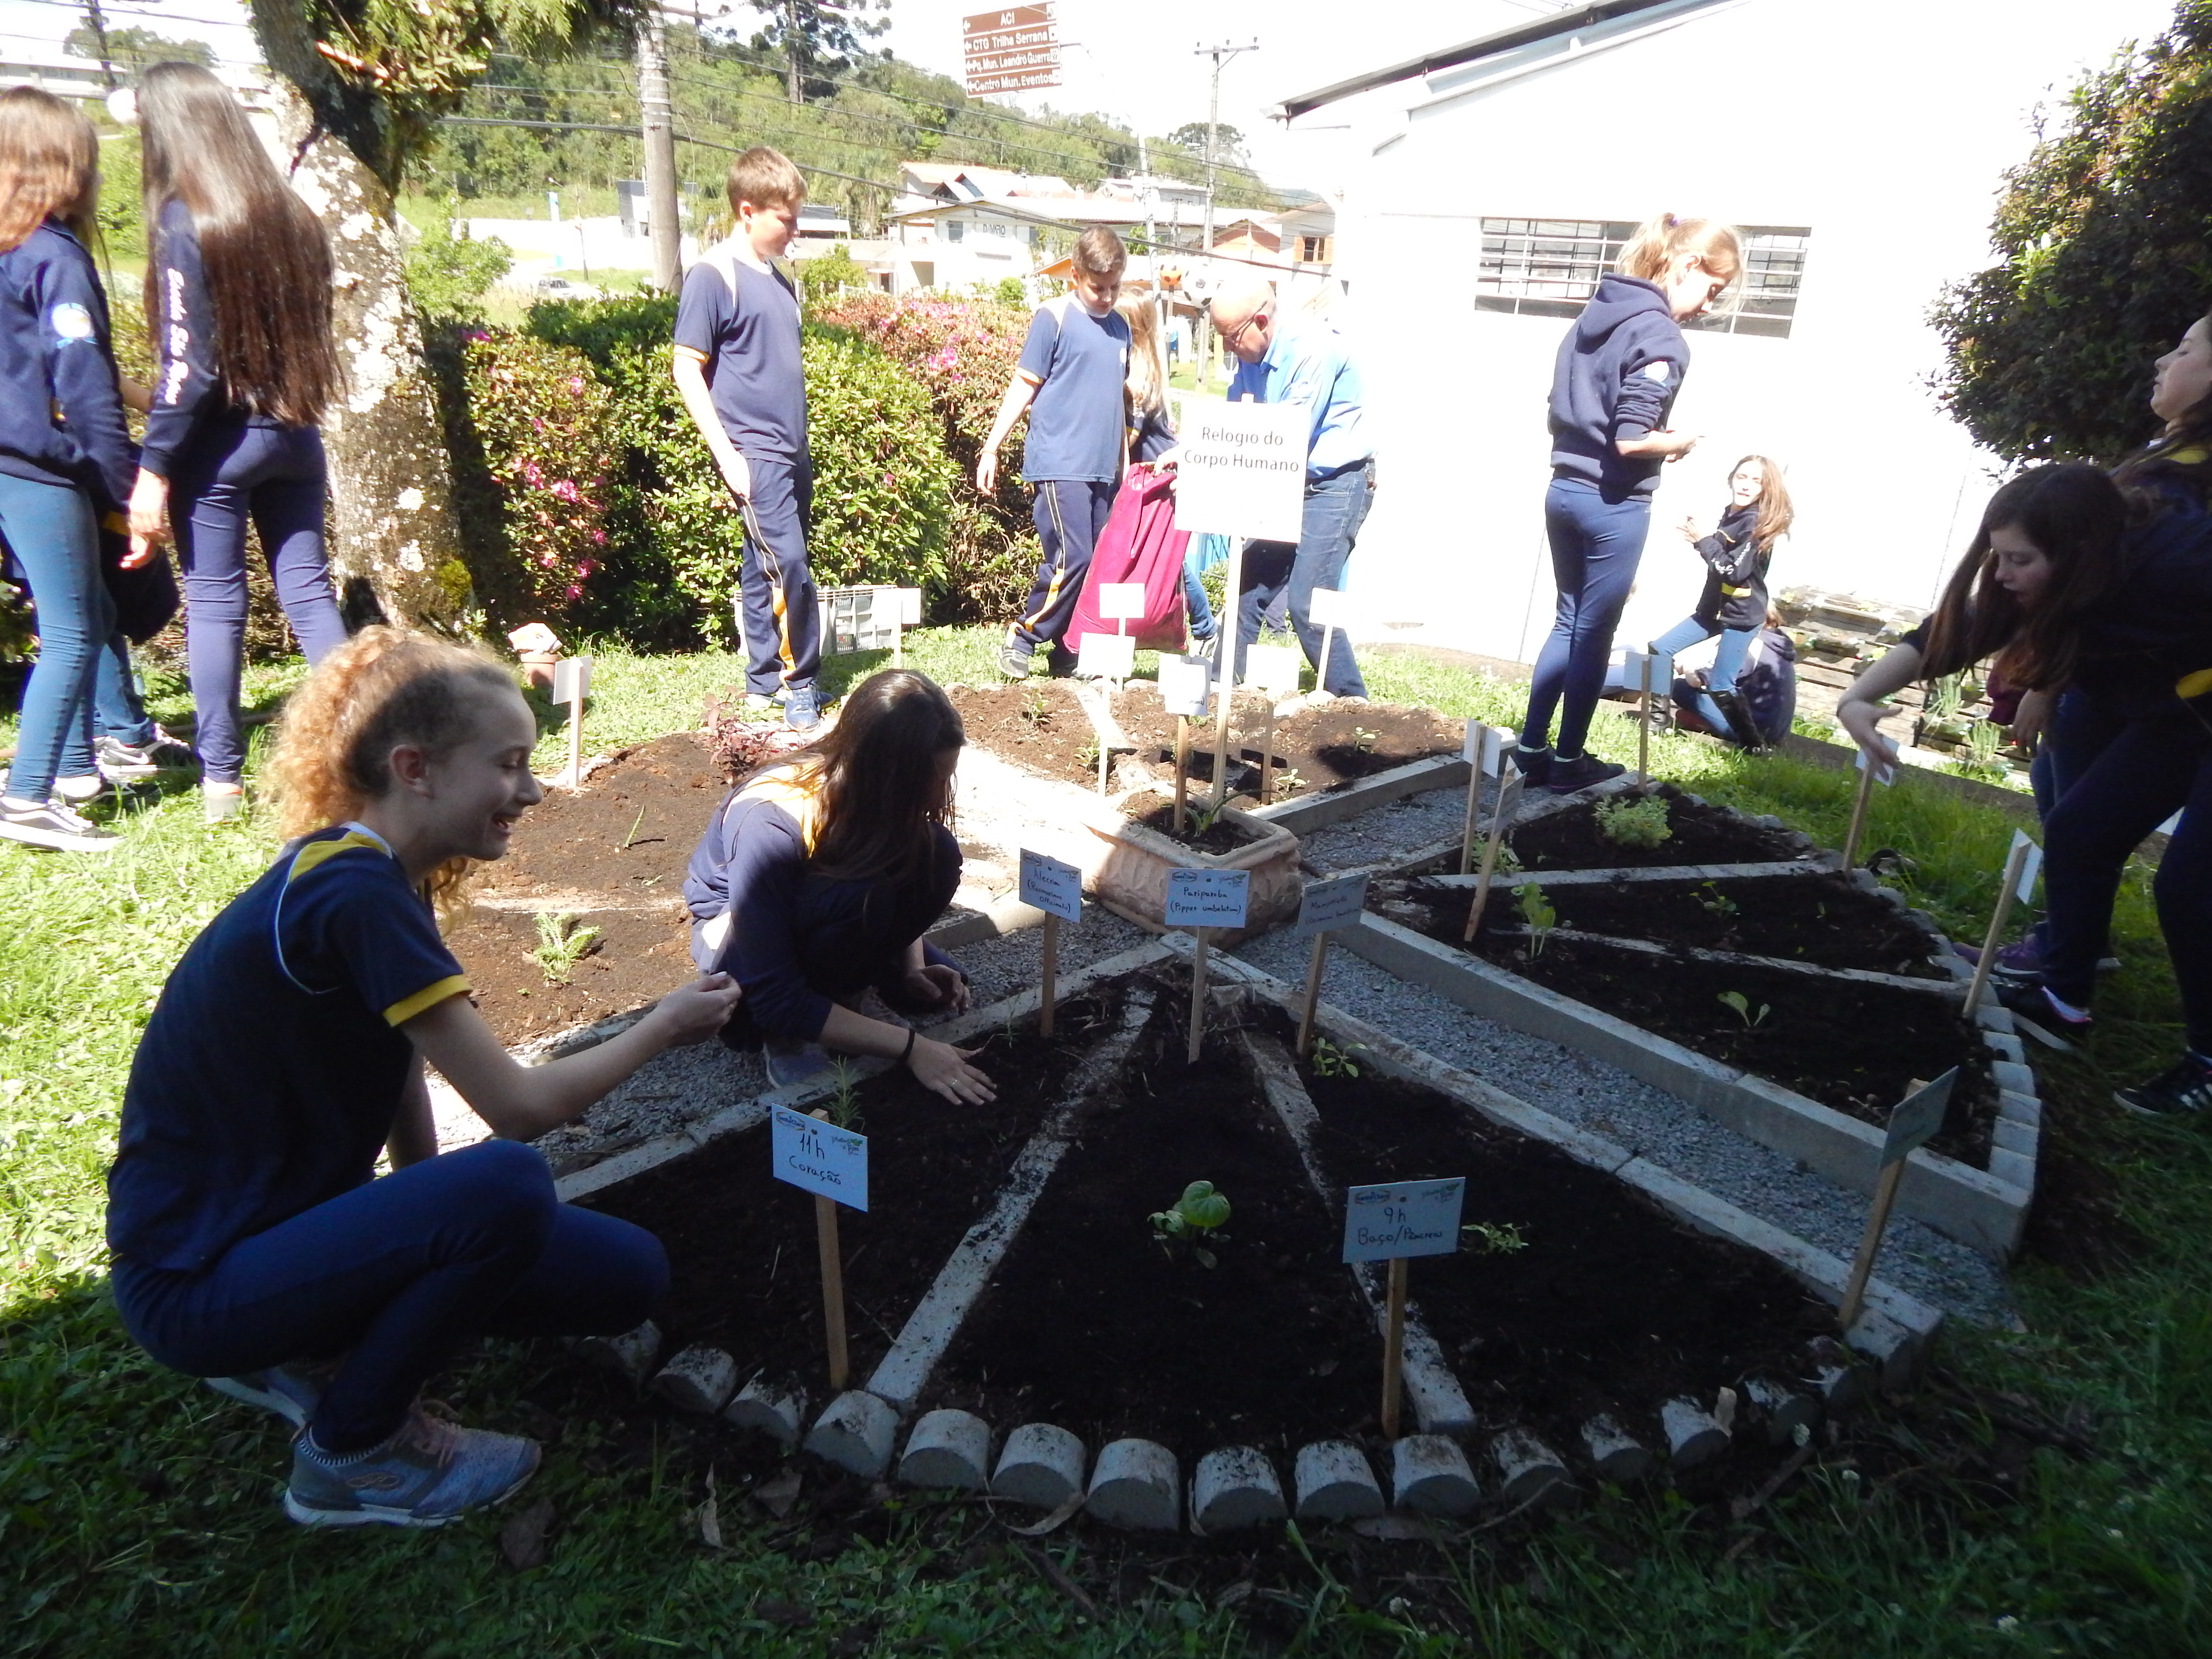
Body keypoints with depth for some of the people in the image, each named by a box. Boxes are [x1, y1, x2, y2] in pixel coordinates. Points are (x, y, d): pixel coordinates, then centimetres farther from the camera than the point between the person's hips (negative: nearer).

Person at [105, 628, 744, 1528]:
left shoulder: (361, 876, 3)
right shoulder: (353, 896, -26)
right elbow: (520, 1105, -25)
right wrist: (664, 1025, -11)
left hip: (289, 1219, 8)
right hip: (193, 1281, -8)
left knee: (626, 1277, -1)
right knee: (505, 1187, -34)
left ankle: (310, 1359, 13)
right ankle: (348, 1456, -7)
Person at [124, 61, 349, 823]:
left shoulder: (184, 221, -10)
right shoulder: (292, 216, 6)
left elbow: (186, 363, -14)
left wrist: (153, 468, -11)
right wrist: (298, 418, 19)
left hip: (219, 440, -5)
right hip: (293, 436, 5)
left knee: (214, 603, 3)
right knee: (308, 591, 9)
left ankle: (221, 779, 9)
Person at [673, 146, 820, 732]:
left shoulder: (778, 279, 15)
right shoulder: (713, 275, -7)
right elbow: (688, 370, -10)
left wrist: (801, 444, 17)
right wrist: (728, 456, -15)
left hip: (791, 451, 7)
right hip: (754, 452, -7)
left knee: (764, 568, 12)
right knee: (788, 565, -12)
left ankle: (764, 681, 20)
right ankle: (800, 686, -2)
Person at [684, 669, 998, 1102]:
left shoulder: (887, 801, -21)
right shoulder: (768, 826, -38)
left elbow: (911, 887, 2)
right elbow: (774, 999, -34)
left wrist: (911, 967, -17)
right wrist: (909, 1046, -37)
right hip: (739, 936, -6)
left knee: (937, 855, -20)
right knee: (856, 894, -37)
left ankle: (839, 990, -5)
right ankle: (788, 1039, -15)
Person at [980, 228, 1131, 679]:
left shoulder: (1120, 327, 16)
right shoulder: (1054, 317, -3)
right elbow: (1023, 386, -3)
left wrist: (1124, 464, 23)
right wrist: (990, 449, -7)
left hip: (1103, 469, 7)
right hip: (1060, 465, -7)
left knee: (1100, 564, 6)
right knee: (1071, 560, -15)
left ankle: (1066, 655, 16)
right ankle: (1021, 640, 1)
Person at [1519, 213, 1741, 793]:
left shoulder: (1595, 315, 10)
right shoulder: (1661, 338, -16)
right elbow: (1631, 439, -21)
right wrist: (1679, 442, -4)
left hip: (1564, 490, 8)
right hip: (1613, 505, -8)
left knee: (1567, 622, 16)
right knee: (1594, 634, 4)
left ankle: (1532, 748, 19)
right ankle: (1568, 761, 14)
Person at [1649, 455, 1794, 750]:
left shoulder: (1758, 524, -16)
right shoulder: (1731, 516, 7)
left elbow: (1734, 571, -23)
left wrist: (1703, 540, -17)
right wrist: (1699, 540, -2)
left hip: (1742, 615, -9)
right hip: (1713, 609, 9)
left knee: (1719, 687, -8)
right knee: (1657, 651, 8)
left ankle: (1754, 743, 12)